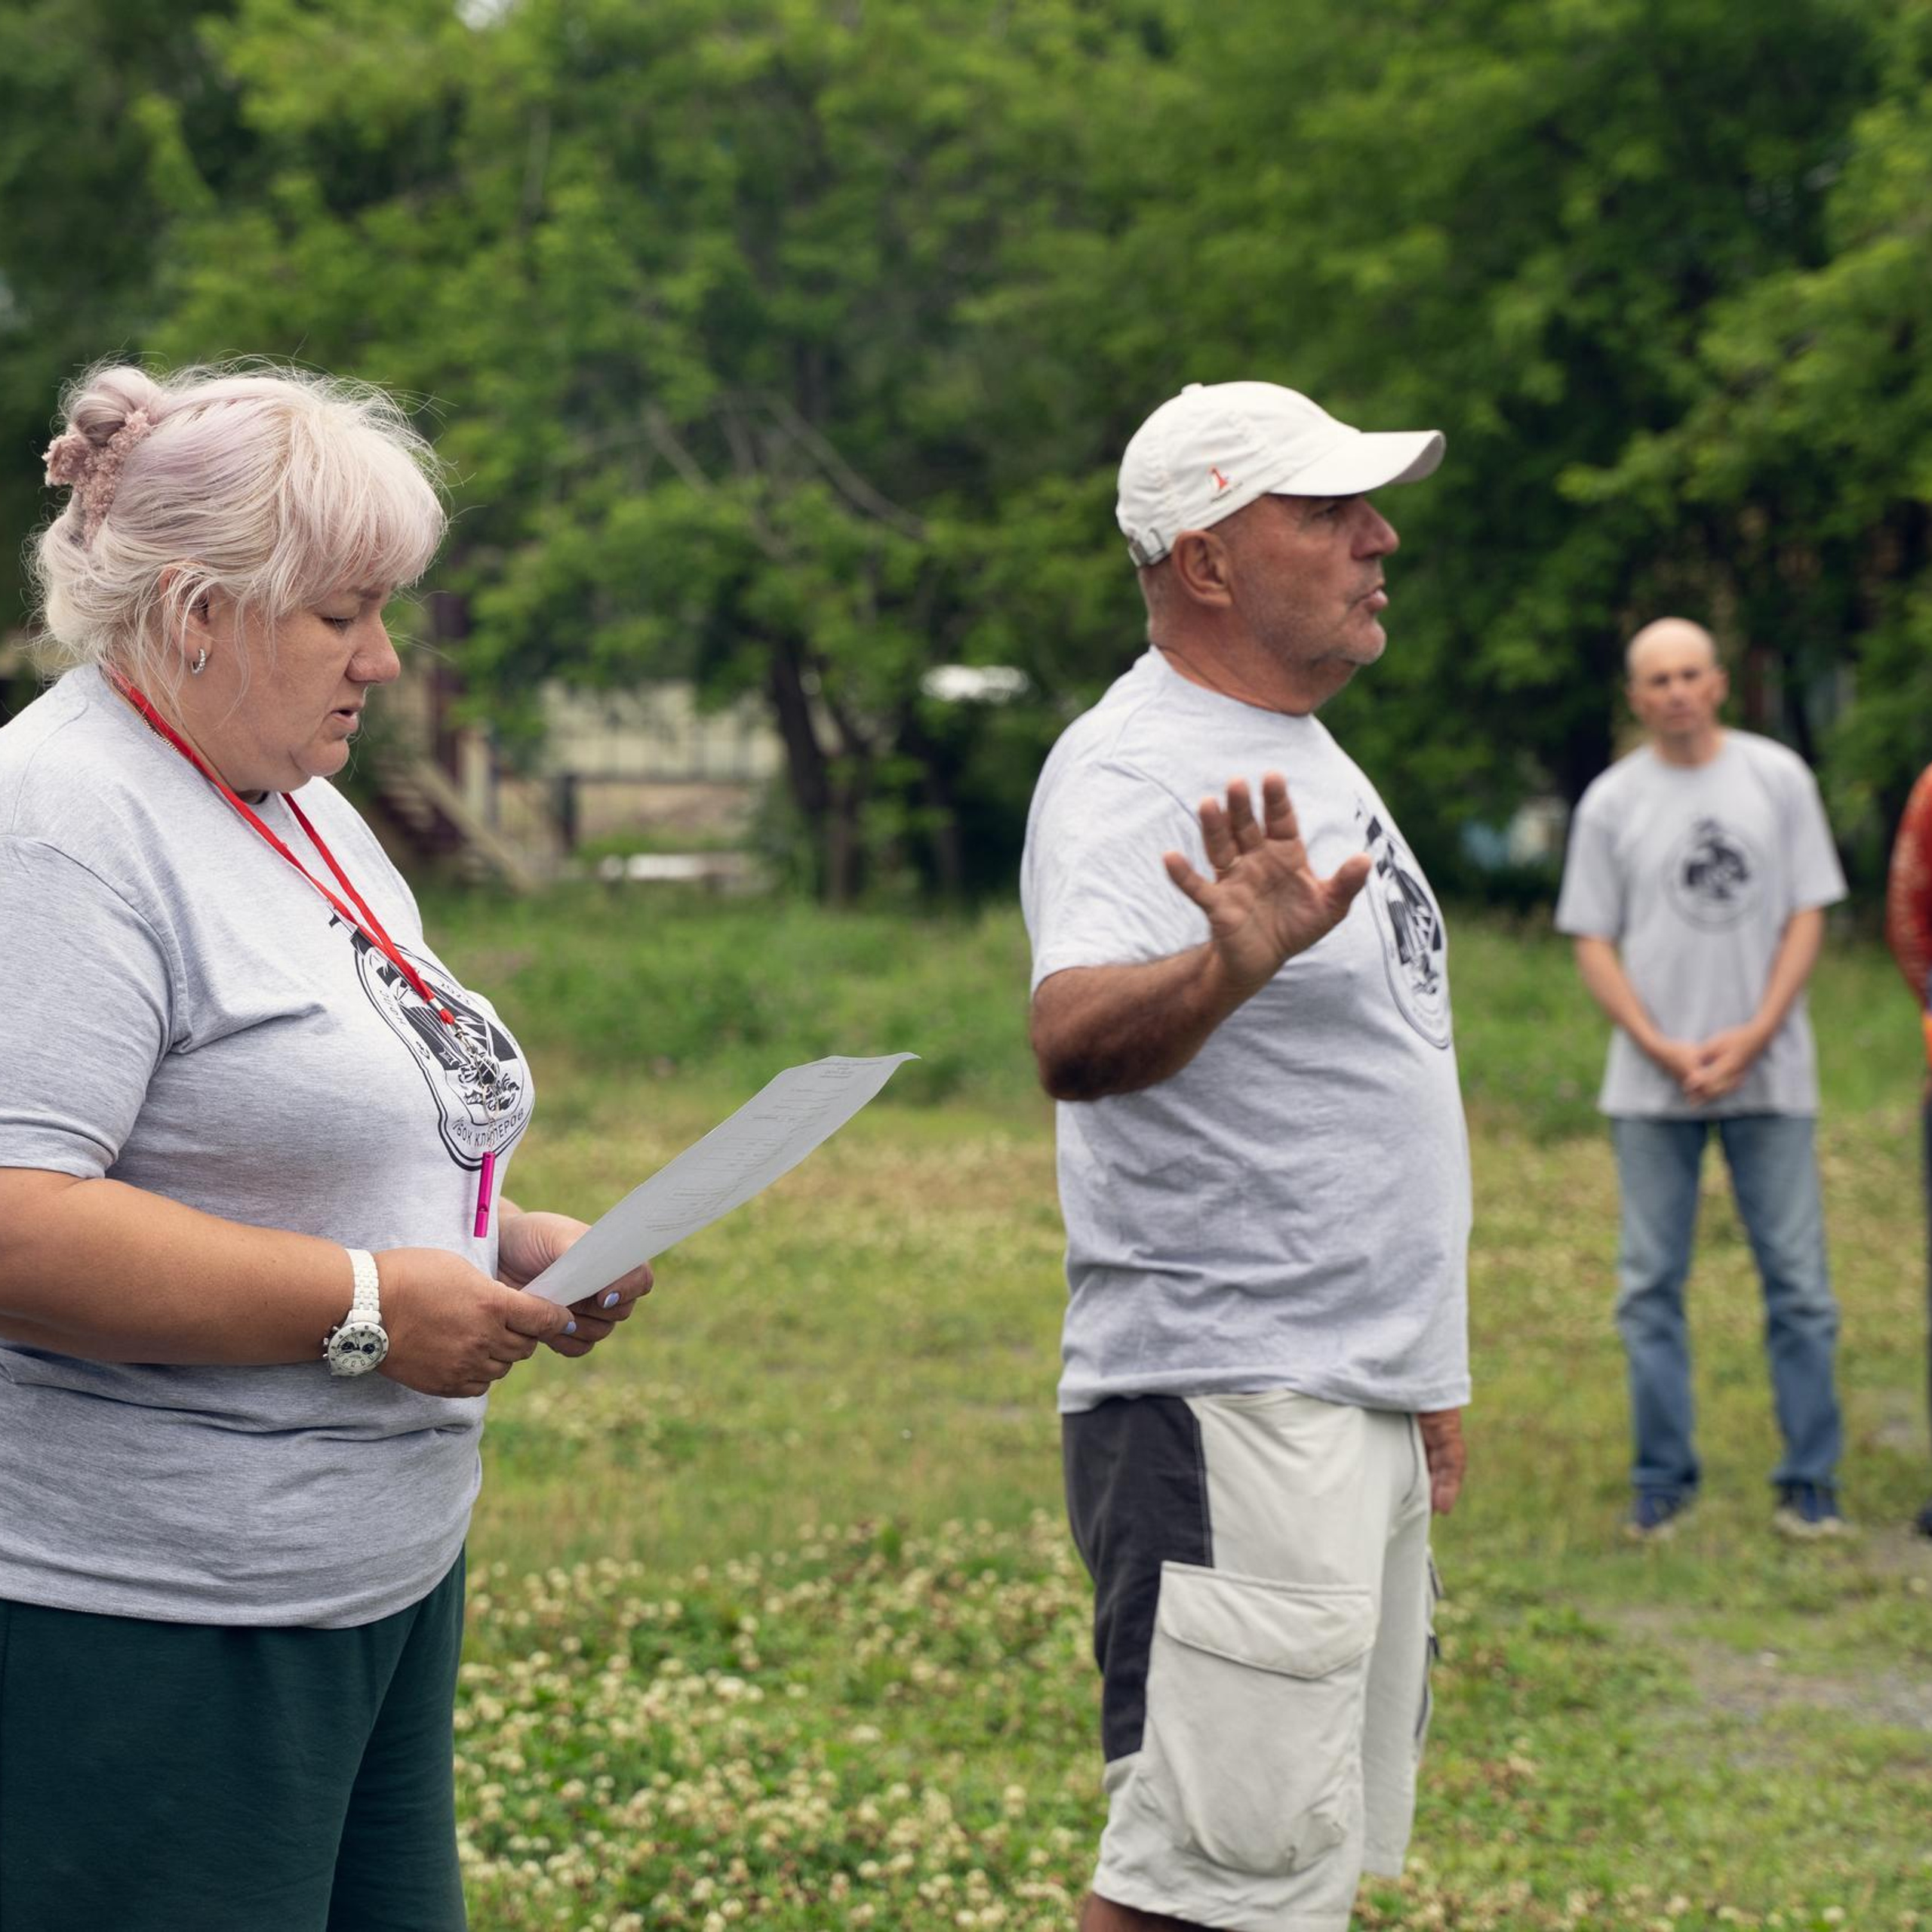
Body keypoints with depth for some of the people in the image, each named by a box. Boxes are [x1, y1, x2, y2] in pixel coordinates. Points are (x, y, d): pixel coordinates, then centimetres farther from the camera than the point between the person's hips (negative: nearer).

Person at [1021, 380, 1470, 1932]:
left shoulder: (1308, 755, 15)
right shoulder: (1135, 777, -15)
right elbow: (1074, 1043, -35)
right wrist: (1227, 966, -55)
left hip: (1358, 1404, 10)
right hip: (1225, 1406, -10)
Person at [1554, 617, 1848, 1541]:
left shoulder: (1777, 777, 4)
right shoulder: (1611, 801, 4)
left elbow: (1807, 916, 3)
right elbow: (1593, 944, 4)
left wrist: (1755, 1036, -9)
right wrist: (1661, 1048, -9)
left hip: (1769, 1071, 0)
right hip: (1651, 1081, 0)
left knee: (1797, 1277, -1)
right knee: (1651, 1282, 2)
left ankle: (1810, 1482, 6)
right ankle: (1661, 1480, 10)